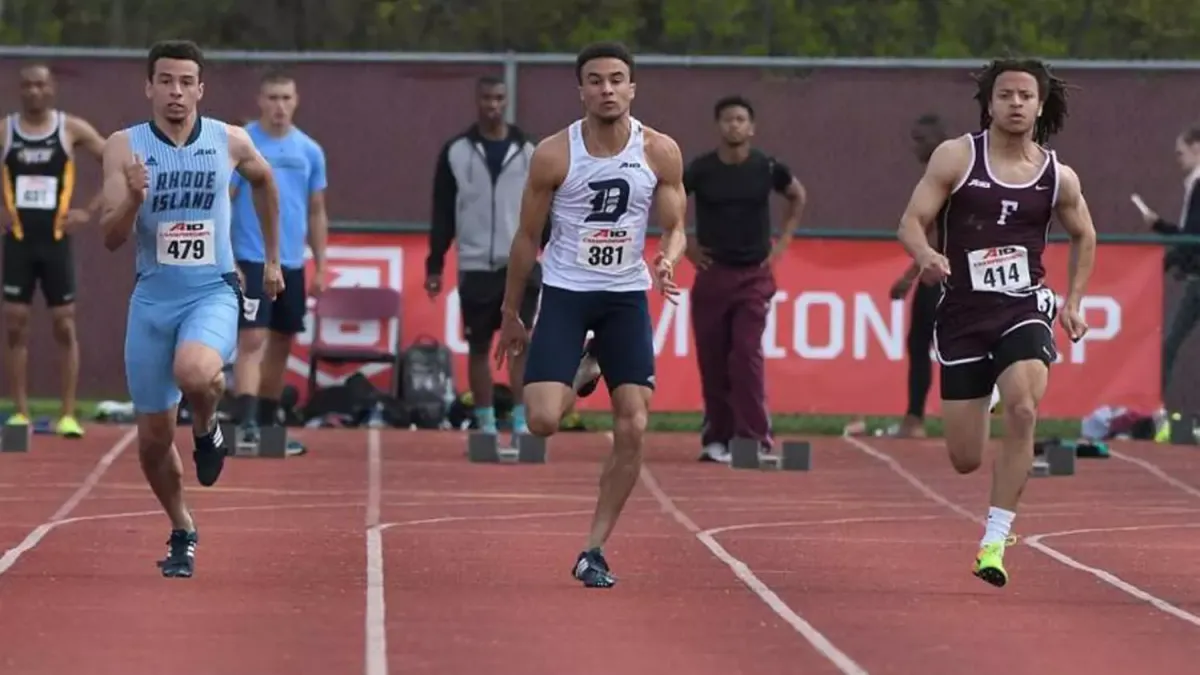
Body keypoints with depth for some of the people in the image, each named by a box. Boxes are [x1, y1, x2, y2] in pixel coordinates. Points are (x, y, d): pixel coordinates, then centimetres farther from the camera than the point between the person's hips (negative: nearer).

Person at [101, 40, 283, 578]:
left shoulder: (230, 143, -3)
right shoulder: (124, 147, -6)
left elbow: (264, 182, 20)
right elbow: (111, 239, -8)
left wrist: (273, 259, 24)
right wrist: (133, 200, -28)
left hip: (212, 293, -2)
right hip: (153, 297, 2)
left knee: (194, 372, -35)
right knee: (153, 436, 6)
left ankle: (207, 428, 1)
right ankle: (182, 533, 31)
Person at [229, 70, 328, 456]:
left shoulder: (310, 151, 8)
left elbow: (317, 213, 14)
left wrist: (320, 267, 10)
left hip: (292, 264, 5)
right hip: (252, 261, -5)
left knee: (281, 344, 11)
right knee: (252, 340, -15)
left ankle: (268, 423, 22)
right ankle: (245, 424, -19)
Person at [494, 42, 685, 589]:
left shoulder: (660, 152, -5)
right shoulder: (553, 155, -10)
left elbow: (674, 226, 2)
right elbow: (528, 237, 0)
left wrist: (667, 260, -22)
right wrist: (510, 314, 5)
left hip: (627, 296, 2)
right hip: (565, 292, -2)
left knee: (633, 430, -5)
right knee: (542, 421, -16)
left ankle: (594, 551, 8)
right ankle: (579, 375, 21)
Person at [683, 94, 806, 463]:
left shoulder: (767, 168, -3)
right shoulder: (701, 170, -5)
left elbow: (798, 196, 17)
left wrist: (783, 240, 9)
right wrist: (685, 244, 5)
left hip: (754, 276, -1)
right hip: (712, 274, 1)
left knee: (747, 355, -12)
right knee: (711, 361, 3)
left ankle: (756, 437, -11)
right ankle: (716, 438, 12)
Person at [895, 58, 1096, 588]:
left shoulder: (1059, 178, 3)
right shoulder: (956, 157, -3)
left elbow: (1084, 237, 21)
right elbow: (912, 222, -6)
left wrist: (1073, 301, 12)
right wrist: (926, 255, -27)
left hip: (1024, 309, 0)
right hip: (962, 314, 0)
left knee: (1022, 410, -28)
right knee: (965, 460, 3)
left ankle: (995, 540, -18)